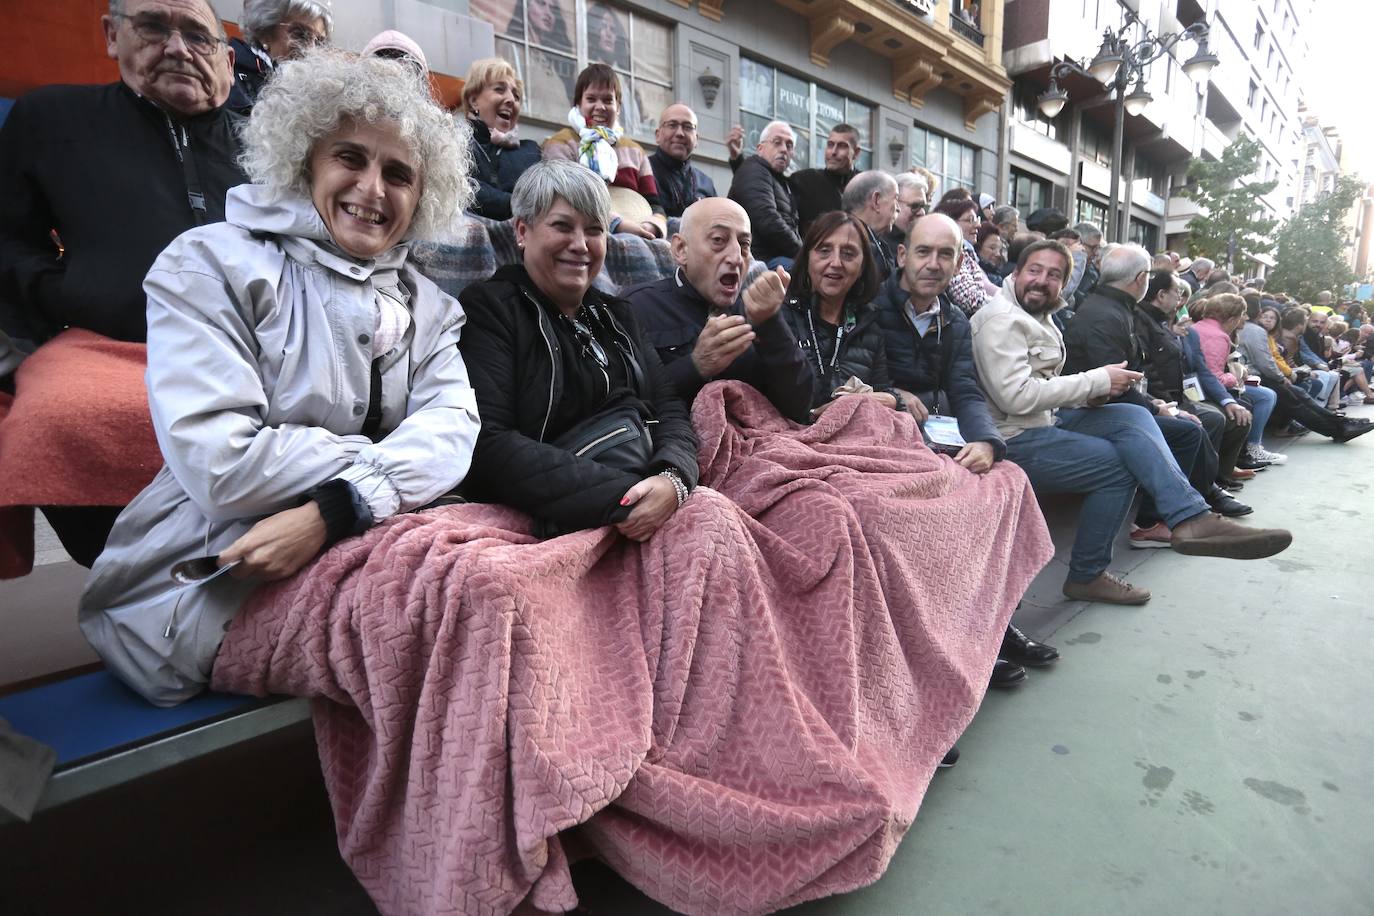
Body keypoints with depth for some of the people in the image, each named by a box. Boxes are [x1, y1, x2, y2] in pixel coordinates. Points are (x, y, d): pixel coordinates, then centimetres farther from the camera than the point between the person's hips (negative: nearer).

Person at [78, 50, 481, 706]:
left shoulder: (424, 304, 11)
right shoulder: (210, 263, -4)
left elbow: (451, 425, -7)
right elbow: (220, 466, -17)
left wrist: (336, 509, -23)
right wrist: (380, 459, -10)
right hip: (212, 595, -5)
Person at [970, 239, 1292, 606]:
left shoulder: (1037, 316, 18)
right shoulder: (1002, 318, -13)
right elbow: (1016, 397, -24)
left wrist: (1084, 395, 1)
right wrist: (1097, 381, -17)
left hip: (1046, 420, 9)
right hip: (1015, 439, -9)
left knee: (1133, 417, -9)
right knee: (1121, 462, -14)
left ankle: (1191, 519, -20)